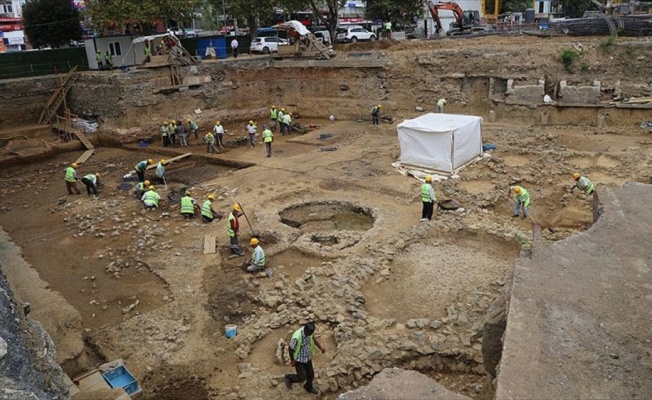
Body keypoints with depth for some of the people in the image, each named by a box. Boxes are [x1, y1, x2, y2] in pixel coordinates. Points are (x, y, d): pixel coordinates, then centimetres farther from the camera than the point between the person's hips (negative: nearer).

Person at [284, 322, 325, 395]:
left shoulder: (309, 332, -17)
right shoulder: (296, 337, -37)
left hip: (307, 357, 6)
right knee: (302, 377, 0)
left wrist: (320, 347, -2)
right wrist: (292, 360, -10)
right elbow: (290, 348, -22)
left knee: (311, 374, 18)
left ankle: (309, 387, 48)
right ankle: (289, 377, 29)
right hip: (298, 359, -6)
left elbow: (313, 338, 7)